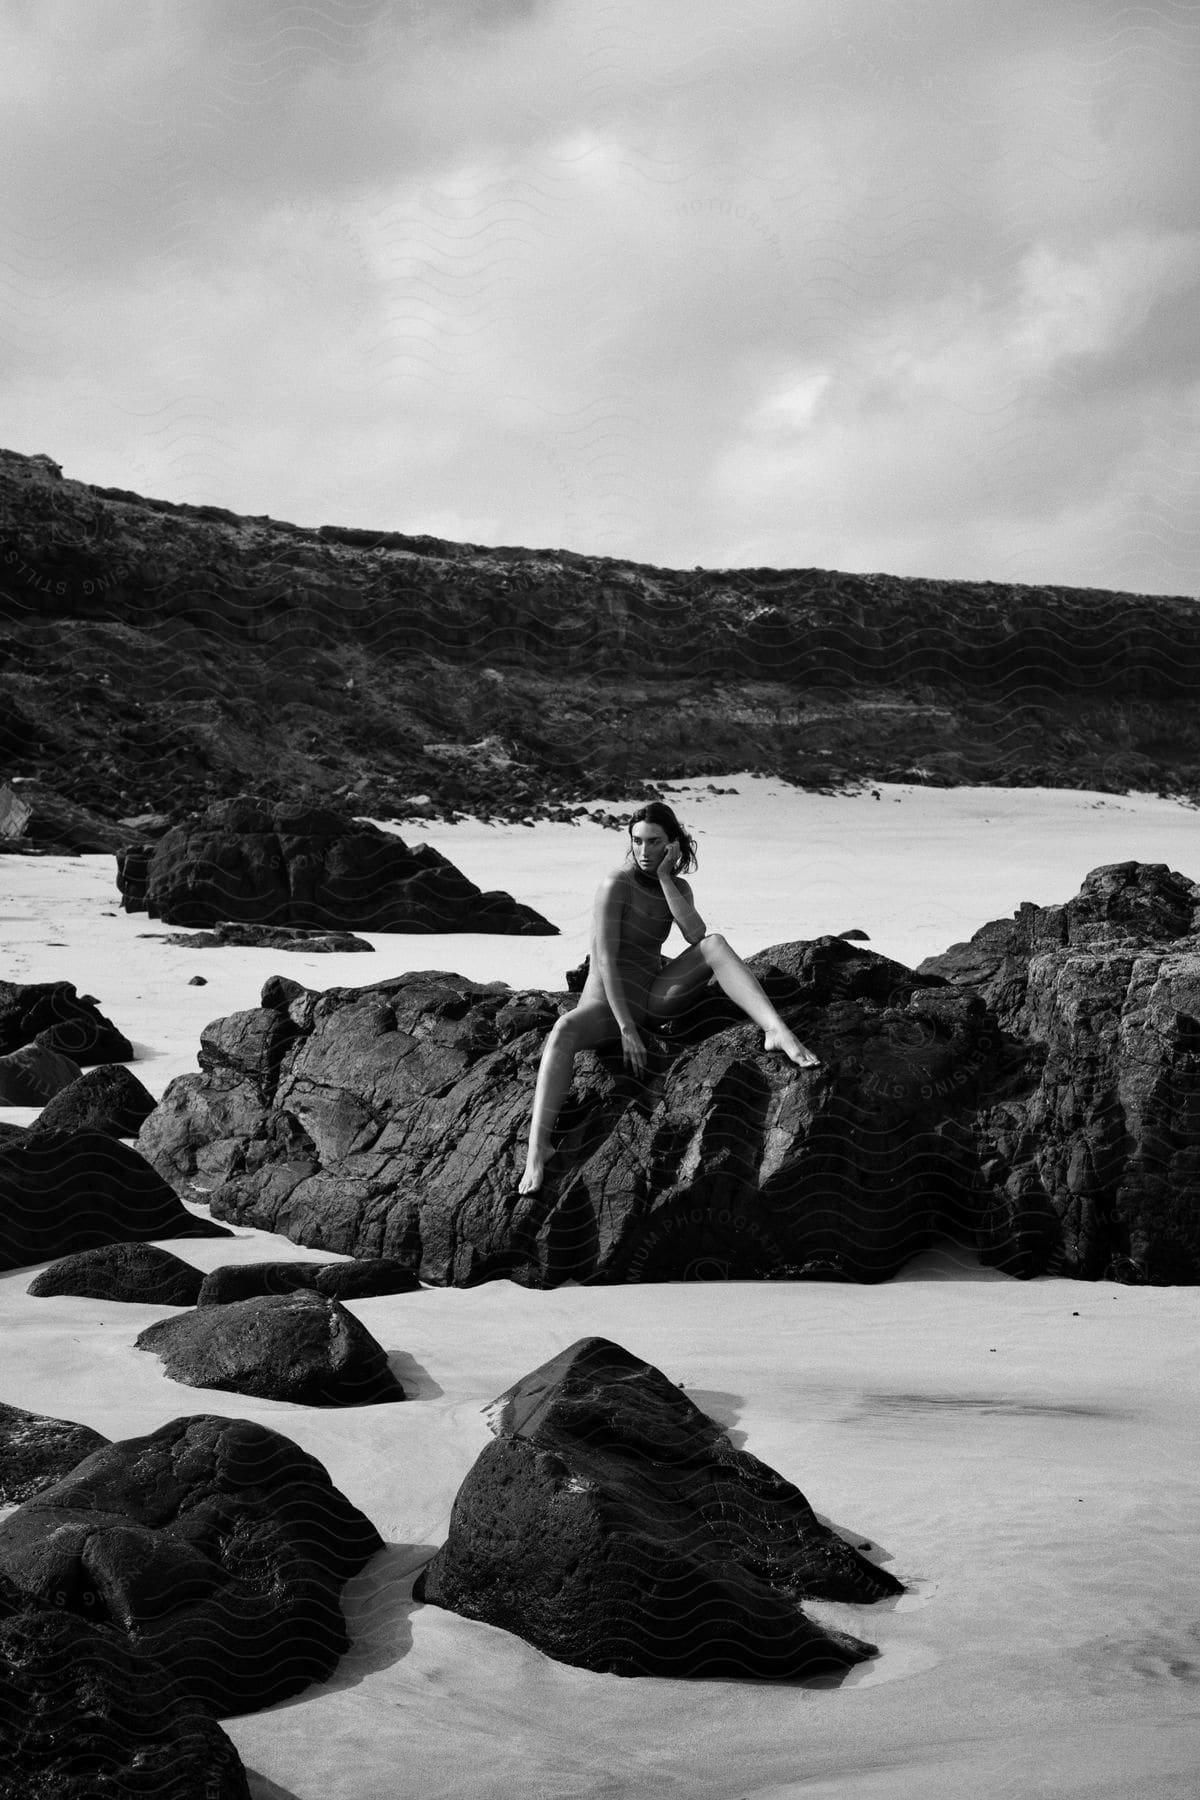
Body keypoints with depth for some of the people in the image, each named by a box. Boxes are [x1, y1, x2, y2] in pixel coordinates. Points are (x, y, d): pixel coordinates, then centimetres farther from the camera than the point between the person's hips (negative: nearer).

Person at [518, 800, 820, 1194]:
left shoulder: (678, 887, 7)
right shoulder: (616, 885, -12)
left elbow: (696, 936, -14)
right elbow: (606, 961, -19)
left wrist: (664, 877, -15)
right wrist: (627, 1029, -25)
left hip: (655, 994, 5)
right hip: (608, 999, -5)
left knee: (715, 944, -19)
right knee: (565, 1031, -39)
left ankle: (777, 1032, -36)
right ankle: (536, 1154, -52)